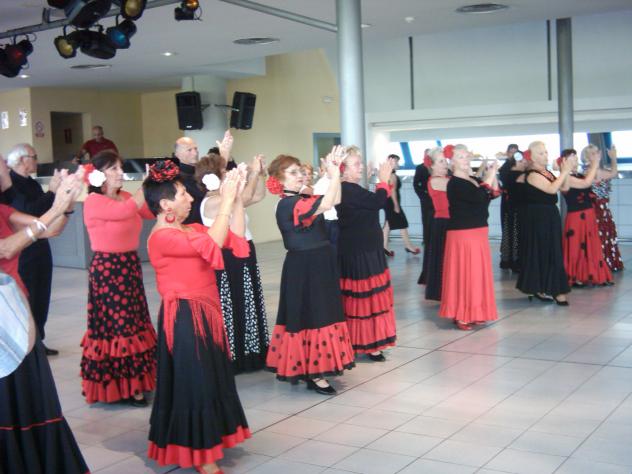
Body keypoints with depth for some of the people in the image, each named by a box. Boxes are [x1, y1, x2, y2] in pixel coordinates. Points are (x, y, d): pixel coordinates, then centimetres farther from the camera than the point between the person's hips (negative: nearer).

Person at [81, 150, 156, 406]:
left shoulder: (125, 196, 10)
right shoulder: (93, 202, -12)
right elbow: (126, 211, -28)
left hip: (130, 266, 7)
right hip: (107, 269, -7)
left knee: (132, 324, 11)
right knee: (116, 326, -3)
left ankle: (131, 381, 22)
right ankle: (119, 386, 7)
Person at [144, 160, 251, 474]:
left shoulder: (189, 230, 10)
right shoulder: (163, 237, -17)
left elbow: (235, 236, 6)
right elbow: (212, 242, -28)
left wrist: (237, 198, -1)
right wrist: (226, 200, -22)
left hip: (204, 314, 9)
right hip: (185, 318, -9)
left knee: (210, 382, 17)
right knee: (196, 385, -2)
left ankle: (205, 446, 33)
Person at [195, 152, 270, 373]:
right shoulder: (211, 202, -17)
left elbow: (258, 196, 17)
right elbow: (244, 198, -29)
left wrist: (260, 174, 3)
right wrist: (253, 172, -20)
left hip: (243, 257, 10)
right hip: (228, 260, -10)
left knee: (247, 307, 17)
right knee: (230, 309, -1)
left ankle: (248, 354, 29)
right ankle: (231, 358, 10)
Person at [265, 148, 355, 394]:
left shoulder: (300, 200, 10)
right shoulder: (289, 204, -19)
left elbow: (335, 200, 15)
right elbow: (327, 203, -30)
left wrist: (335, 172, 7)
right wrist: (334, 173, -22)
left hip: (317, 265, 10)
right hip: (305, 268, -10)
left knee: (318, 315, 16)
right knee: (310, 317, -3)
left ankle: (312, 369, 28)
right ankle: (313, 375, 5)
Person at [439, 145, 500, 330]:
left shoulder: (474, 180, 12)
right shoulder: (454, 183, -14)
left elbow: (494, 194, 6)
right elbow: (478, 197, -27)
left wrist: (493, 175, -4)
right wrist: (489, 176, -18)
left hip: (478, 232, 9)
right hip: (462, 234, -9)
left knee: (478, 273, 12)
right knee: (463, 273, -5)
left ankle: (473, 313, 22)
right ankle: (460, 315, 1)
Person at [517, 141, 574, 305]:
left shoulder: (547, 172, 12)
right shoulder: (533, 174, -15)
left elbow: (563, 187, 11)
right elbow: (552, 189, -26)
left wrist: (565, 171, -2)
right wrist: (565, 171, -21)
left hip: (550, 215, 9)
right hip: (539, 217, -9)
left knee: (551, 251, 11)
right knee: (540, 251, -5)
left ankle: (542, 288, 17)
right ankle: (537, 288, 2)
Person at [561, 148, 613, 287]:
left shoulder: (580, 175, 9)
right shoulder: (566, 178, -14)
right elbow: (586, 183, -26)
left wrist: (594, 165, 3)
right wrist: (594, 164, -19)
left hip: (589, 215, 8)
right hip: (576, 217, -8)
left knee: (591, 247, 13)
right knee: (577, 248, 0)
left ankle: (589, 276, 22)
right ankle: (575, 278, 10)